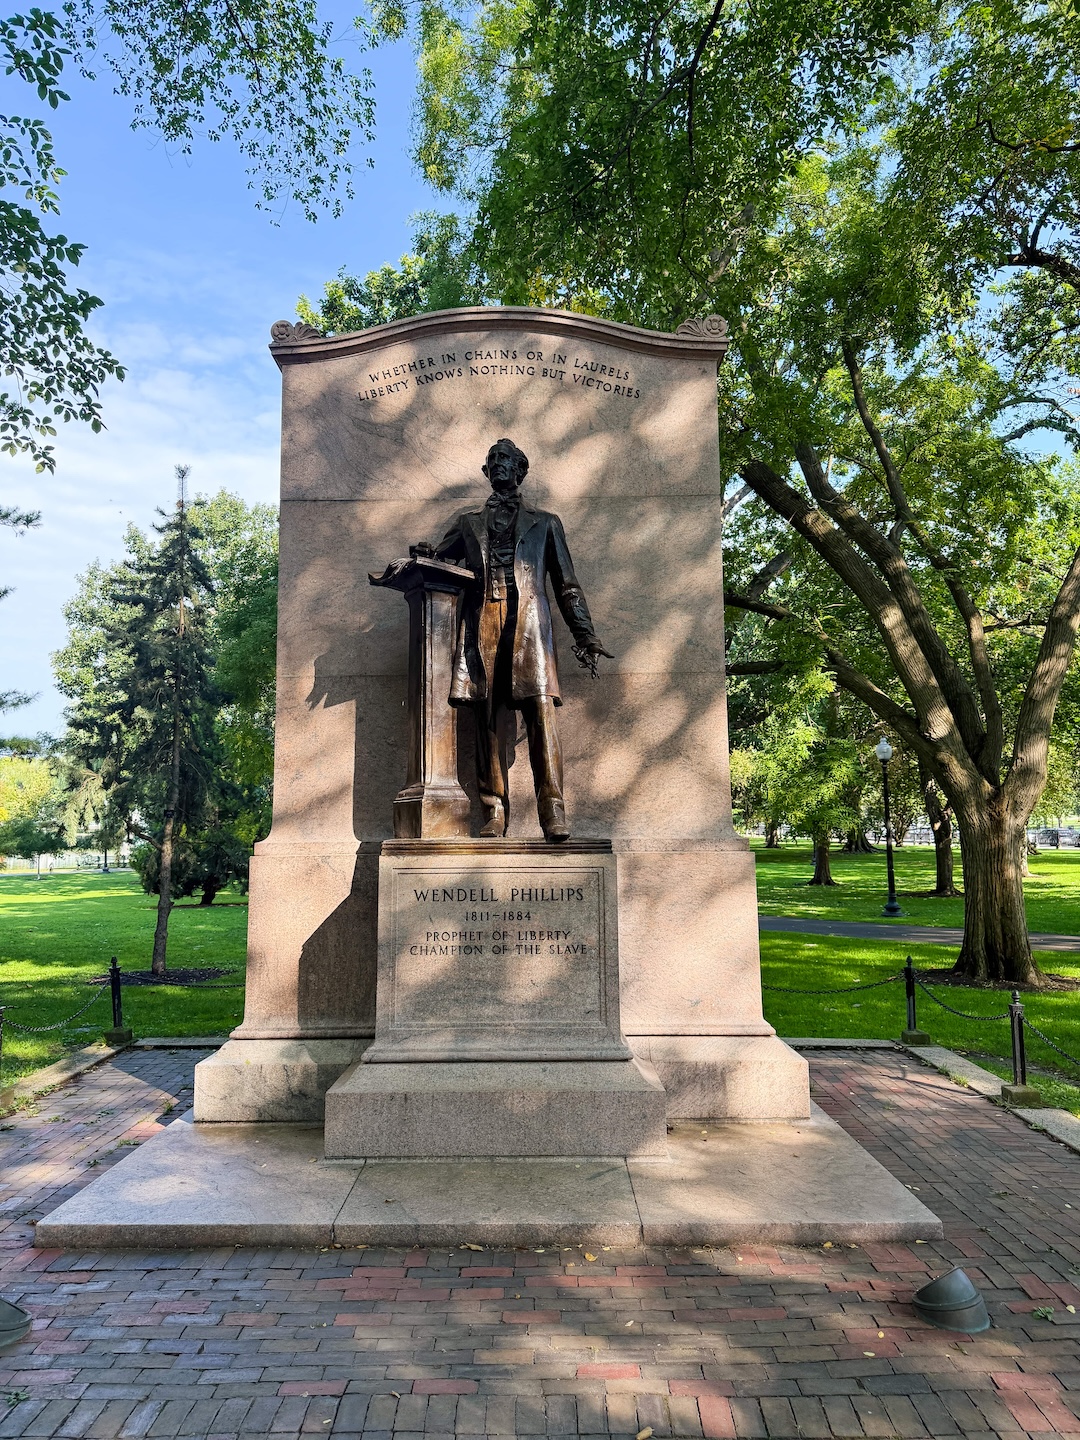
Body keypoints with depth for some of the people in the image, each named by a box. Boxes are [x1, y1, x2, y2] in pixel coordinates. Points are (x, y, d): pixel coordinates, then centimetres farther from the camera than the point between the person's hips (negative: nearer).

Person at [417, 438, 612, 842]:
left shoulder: (545, 523, 23)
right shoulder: (468, 524, 27)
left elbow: (566, 584, 18)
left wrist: (584, 634, 7)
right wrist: (423, 555, -3)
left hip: (528, 623, -2)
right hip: (482, 624, 2)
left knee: (541, 710, -16)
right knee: (489, 716, -6)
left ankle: (553, 811, -19)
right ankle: (494, 811, -5)